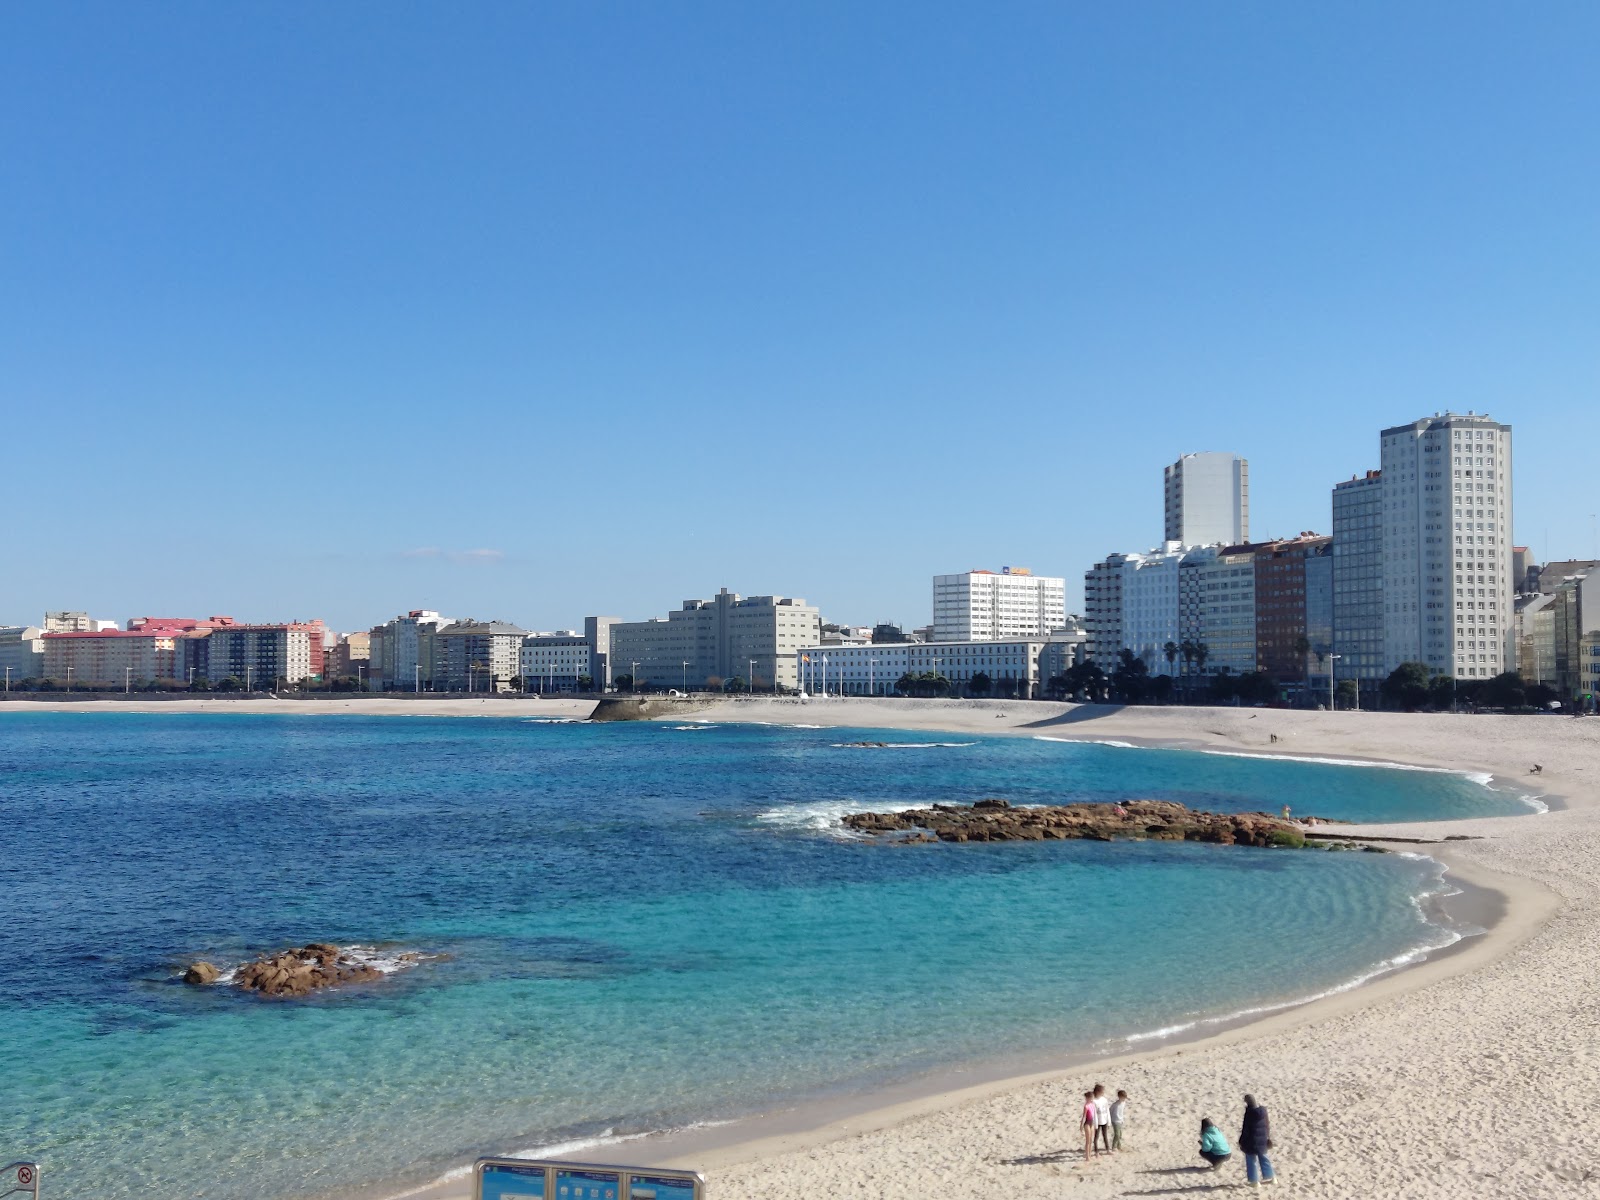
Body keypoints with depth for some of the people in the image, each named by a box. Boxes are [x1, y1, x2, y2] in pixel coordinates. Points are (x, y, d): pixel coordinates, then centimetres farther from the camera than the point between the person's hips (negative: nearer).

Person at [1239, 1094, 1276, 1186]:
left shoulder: (1249, 1113, -22)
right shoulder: (1263, 1110, -4)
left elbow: (1245, 1129, -17)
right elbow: (1266, 1124, 7)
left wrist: (1241, 1141, -7)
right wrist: (1268, 1137, 20)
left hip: (1252, 1140, -6)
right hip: (1262, 1139, 6)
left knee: (1251, 1160, 9)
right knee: (1263, 1157, 22)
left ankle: (1253, 1180, 16)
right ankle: (1269, 1177, 31)